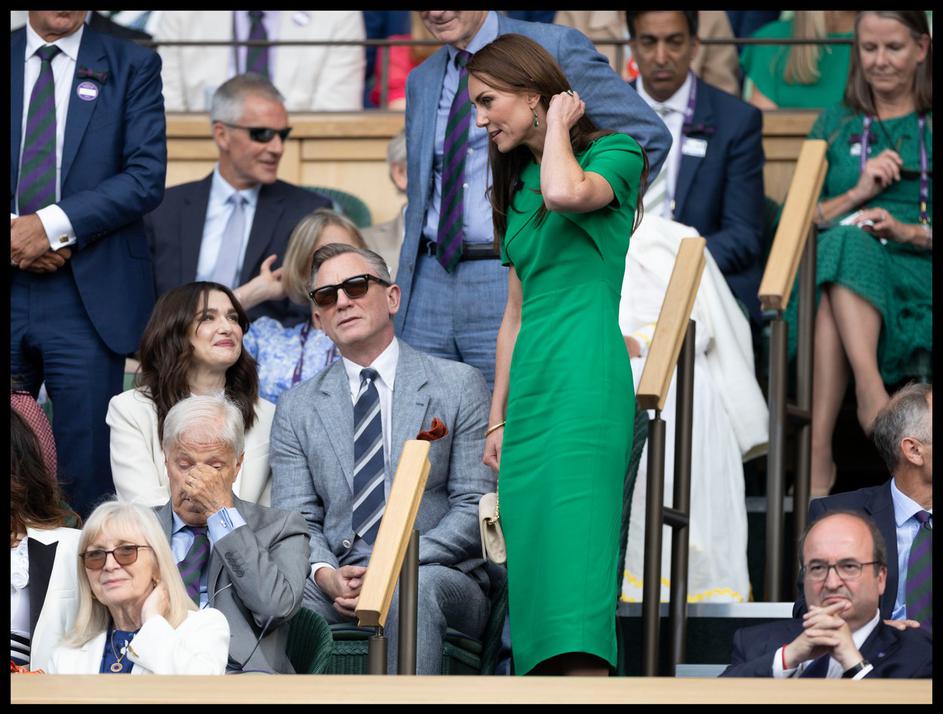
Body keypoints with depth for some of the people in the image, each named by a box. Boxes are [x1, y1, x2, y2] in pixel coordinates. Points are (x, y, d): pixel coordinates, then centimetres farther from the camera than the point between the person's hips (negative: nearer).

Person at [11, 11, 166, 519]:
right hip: (9, 290, 2)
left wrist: (52, 225, -13)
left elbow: (147, 177, -4)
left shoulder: (132, 67, 6)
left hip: (88, 296, -2)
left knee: (86, 472, -4)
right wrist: (16, 232, -9)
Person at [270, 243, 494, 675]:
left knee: (414, 588, -38)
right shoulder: (297, 408, 17)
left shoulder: (459, 386, 8)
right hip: (337, 582, 2)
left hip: (441, 577, -2)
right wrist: (325, 573, -13)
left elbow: (474, 509, 2)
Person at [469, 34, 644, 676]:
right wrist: (497, 419, 20)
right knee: (531, 565, 0)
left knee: (574, 554, -19)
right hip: (528, 383, 8)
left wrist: (558, 127, -4)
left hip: (586, 377, -8)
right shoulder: (519, 184, 22)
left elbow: (566, 194, -23)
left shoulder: (614, 155, 1)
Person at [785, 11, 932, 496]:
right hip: (838, 272, 2)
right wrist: (859, 192, -2)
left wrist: (910, 231, -12)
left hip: (919, 275, -2)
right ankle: (872, 391, -55)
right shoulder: (835, 125, 24)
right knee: (848, 238, -38)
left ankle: (819, 455, -51)